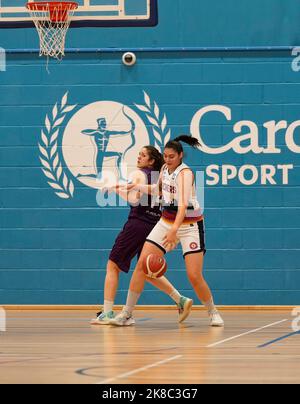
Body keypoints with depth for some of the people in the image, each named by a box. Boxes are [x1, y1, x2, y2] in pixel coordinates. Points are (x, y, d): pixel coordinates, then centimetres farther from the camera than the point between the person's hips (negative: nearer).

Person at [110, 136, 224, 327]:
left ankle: (213, 312, 12)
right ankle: (127, 313, -3)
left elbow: (183, 204, -33)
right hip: (167, 222, 6)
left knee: (195, 276, -13)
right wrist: (135, 186, 18)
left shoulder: (185, 173, -20)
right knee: (142, 263, -8)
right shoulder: (165, 169, 3)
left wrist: (174, 230, -45)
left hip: (189, 225, -6)